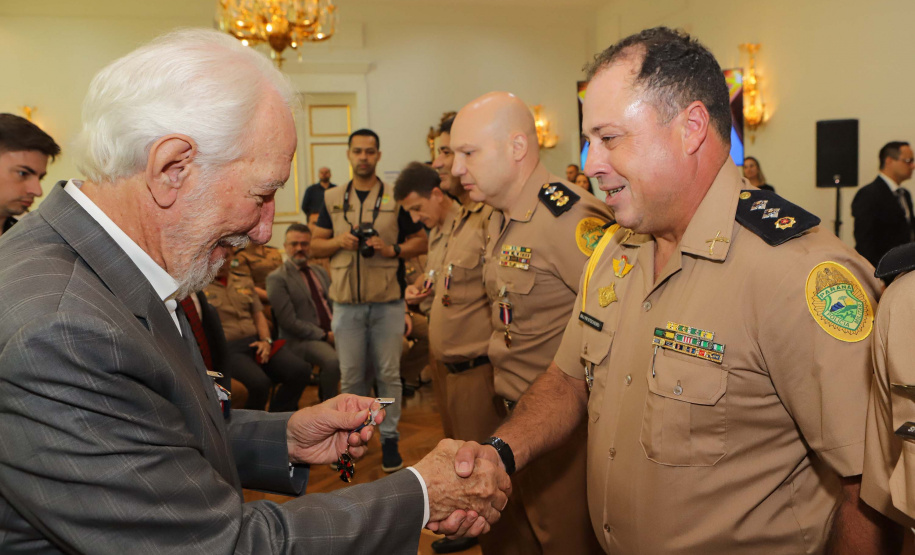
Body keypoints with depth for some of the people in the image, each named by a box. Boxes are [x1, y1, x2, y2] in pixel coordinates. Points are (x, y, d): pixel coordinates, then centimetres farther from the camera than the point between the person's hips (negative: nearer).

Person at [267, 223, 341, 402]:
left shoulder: (320, 271, 19)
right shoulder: (277, 278, -3)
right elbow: (288, 321, -11)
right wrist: (324, 336, -14)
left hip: (334, 332, 7)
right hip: (301, 340, -6)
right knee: (333, 360, -34)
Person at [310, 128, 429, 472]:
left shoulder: (396, 198, 3)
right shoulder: (332, 199, 9)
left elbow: (421, 242, 4)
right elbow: (316, 245, 12)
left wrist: (393, 249, -14)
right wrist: (339, 241, -9)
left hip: (387, 301, -2)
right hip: (346, 302, 2)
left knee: (389, 374, 5)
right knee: (350, 375, 9)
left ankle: (389, 437, 18)